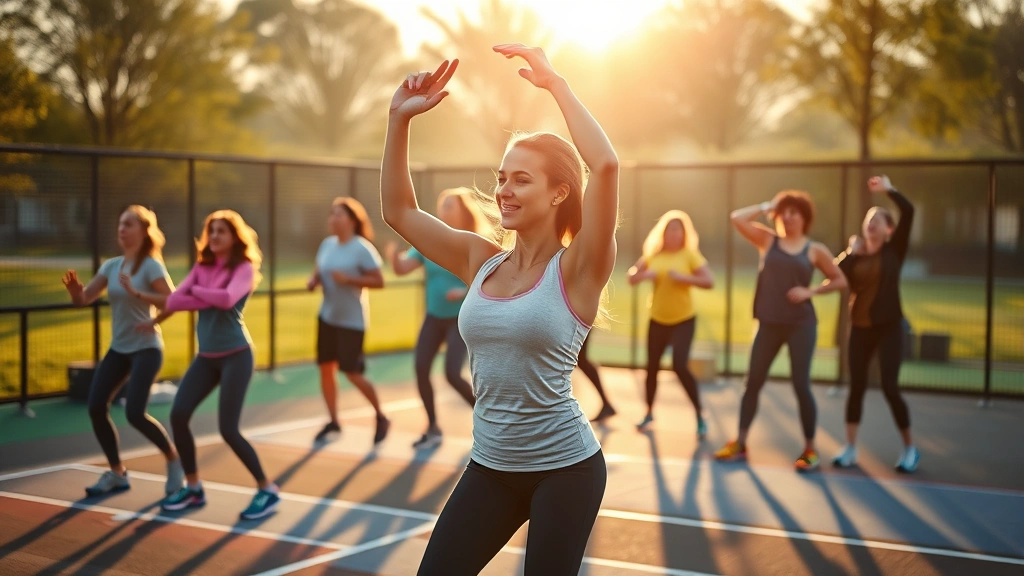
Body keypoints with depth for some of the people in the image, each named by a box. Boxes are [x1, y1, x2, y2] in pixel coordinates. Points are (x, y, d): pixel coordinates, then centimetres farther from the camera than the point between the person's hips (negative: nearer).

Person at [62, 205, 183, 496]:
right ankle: (117, 473, 12)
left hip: (146, 348, -7)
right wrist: (74, 289, -17)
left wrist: (137, 293, -32)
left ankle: (174, 460, 8)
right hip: (118, 348, 7)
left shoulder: (151, 266, -12)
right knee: (96, 408, -3)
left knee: (135, 413, -17)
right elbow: (84, 299, 5)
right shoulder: (111, 265, 6)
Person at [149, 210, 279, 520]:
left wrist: (195, 291, -10)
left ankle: (267, 490, 6)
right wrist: (210, 299, -16)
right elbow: (173, 300, -3)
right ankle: (193, 488, 13)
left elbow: (228, 299, -27)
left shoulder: (244, 268, -8)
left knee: (228, 429, -10)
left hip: (235, 355, -6)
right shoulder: (202, 267, 9)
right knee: (178, 415, -3)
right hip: (206, 356, 6)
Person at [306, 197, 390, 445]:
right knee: (326, 368, 6)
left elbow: (379, 281, -16)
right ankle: (333, 421, 20)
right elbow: (318, 273, 16)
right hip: (327, 316, 7)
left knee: (353, 373, -6)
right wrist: (312, 282, -7)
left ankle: (381, 417, 13)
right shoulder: (327, 244, 4)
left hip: (352, 321, -7)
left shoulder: (362, 249, -15)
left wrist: (348, 279, -24)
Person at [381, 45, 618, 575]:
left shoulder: (576, 270, -12)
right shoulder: (481, 262, 3)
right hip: (491, 465, 5)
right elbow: (398, 211, 7)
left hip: (565, 468, -5)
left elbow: (606, 164, -28)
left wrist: (554, 83, -21)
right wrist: (400, 120, -3)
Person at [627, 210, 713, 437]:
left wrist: (683, 277, -24)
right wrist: (644, 275, -14)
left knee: (680, 366, -15)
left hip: (684, 319, -4)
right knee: (652, 366, 8)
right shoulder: (653, 255, 3)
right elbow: (631, 279, 7)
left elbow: (709, 282, -14)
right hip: (657, 319, 4)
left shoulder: (690, 255, -7)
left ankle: (700, 416, -1)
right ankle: (649, 413, 28)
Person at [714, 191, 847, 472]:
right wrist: (766, 206, 0)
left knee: (801, 385, -3)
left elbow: (840, 280, 6)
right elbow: (737, 218, -5)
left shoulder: (815, 250, 2)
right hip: (769, 323, 2)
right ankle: (740, 443, 16)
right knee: (753, 382, 6)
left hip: (801, 324, -2)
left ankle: (810, 449, 8)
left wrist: (810, 291, -8)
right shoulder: (767, 240, 5)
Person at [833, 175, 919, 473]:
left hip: (889, 326, -4)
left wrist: (888, 189, -9)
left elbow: (909, 212, -14)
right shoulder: (856, 255, 7)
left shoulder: (894, 249, -2)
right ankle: (850, 449, 12)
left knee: (890, 386, -8)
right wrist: (851, 252, -7)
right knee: (857, 386, 5)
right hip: (860, 327, 4)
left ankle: (910, 448, 8)